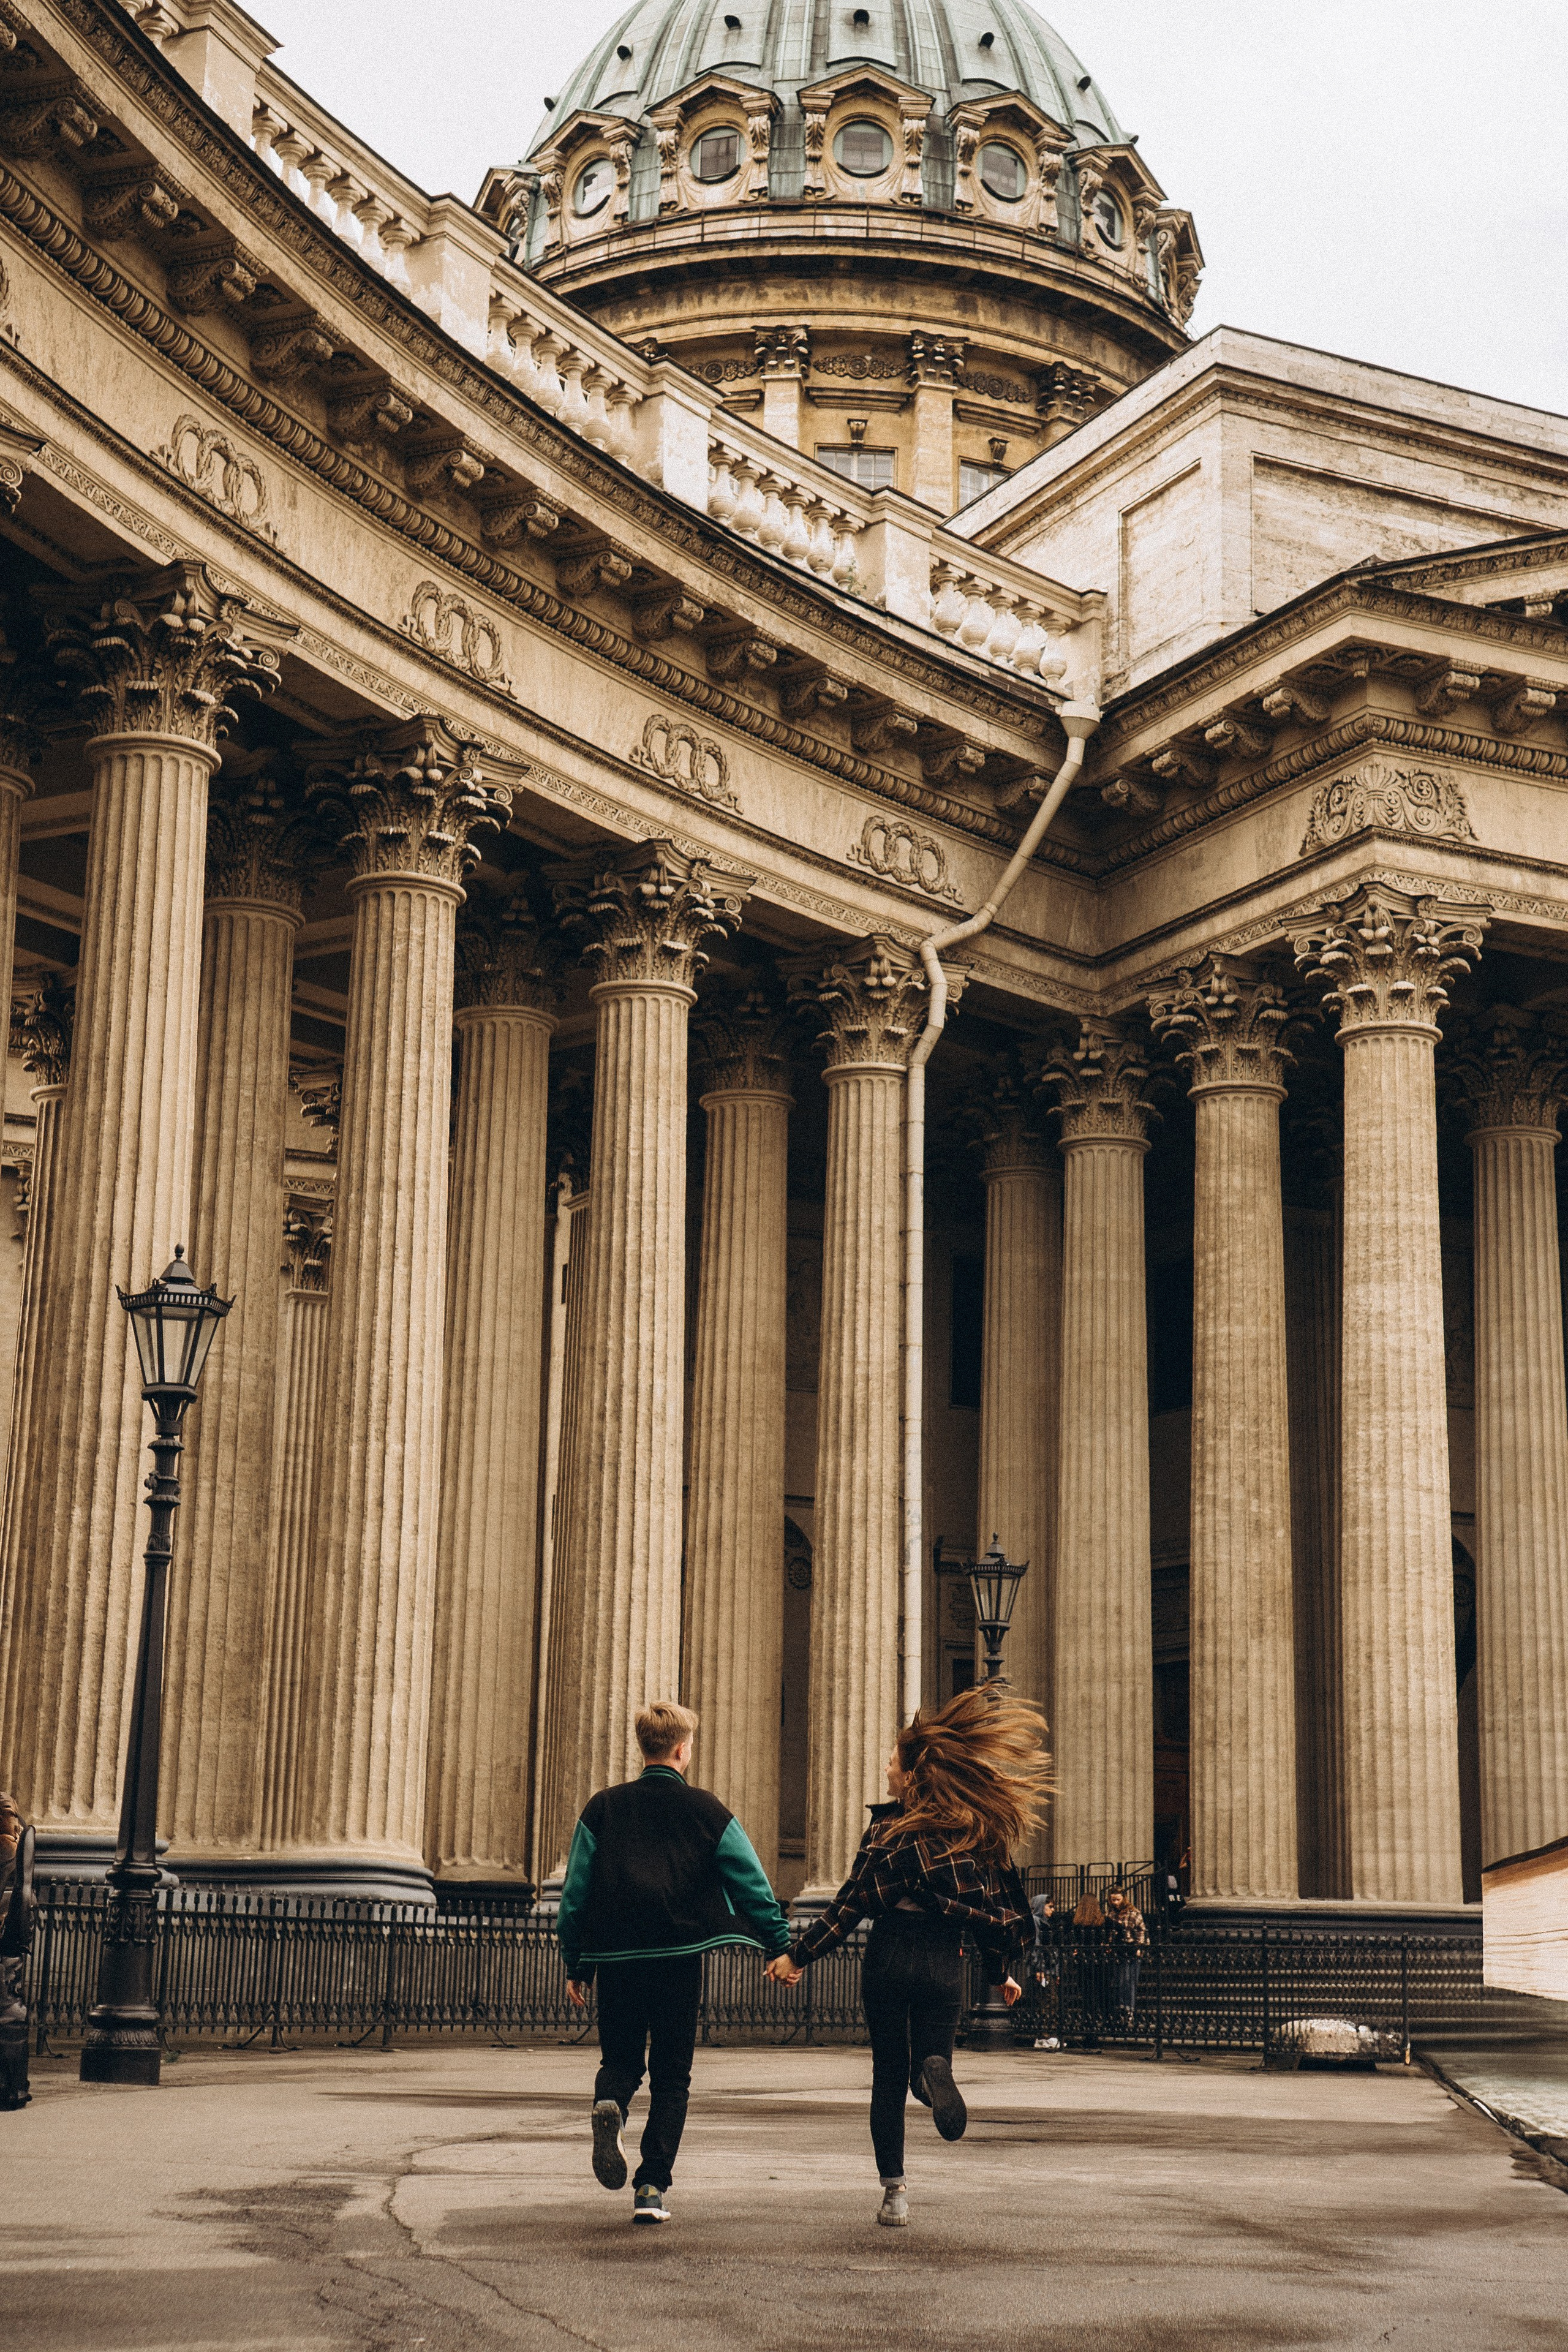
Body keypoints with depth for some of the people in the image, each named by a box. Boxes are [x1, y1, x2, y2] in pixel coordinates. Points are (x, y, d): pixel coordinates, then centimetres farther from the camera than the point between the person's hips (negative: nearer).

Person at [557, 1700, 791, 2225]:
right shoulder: (705, 1811, 3)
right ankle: (652, 2187, -2)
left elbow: (575, 1891, 8)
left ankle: (610, 2105, -17)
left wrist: (575, 1964, 15)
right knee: (671, 2075, 7)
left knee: (621, 2057, 17)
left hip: (614, 1955, 2)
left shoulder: (603, 1808, 8)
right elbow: (752, 1885, 4)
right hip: (678, 1957, -2)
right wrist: (780, 1946, 13)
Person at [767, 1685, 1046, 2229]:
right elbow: (991, 1905, 6)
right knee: (928, 2065, 15)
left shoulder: (890, 1827, -7)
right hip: (945, 1961, 2)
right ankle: (936, 2070, -23)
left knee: (889, 2077, 10)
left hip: (891, 1958, -2)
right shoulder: (976, 1831, 3)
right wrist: (1001, 1972, 18)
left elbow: (852, 1903, -8)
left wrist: (799, 1956, -3)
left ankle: (894, 2193, 5)